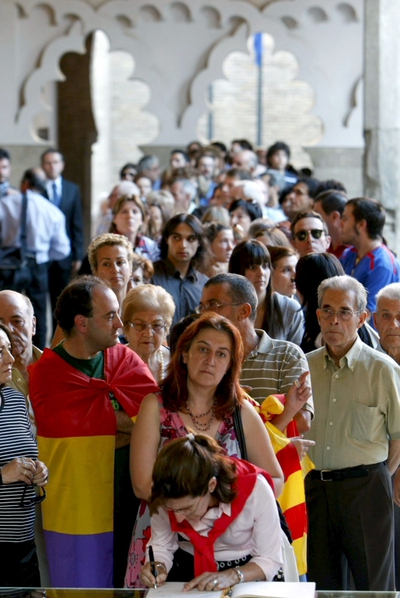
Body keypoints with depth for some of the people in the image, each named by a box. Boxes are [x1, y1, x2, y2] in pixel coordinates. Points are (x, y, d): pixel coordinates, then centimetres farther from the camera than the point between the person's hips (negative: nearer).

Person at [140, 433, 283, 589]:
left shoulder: (255, 490, -26)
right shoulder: (168, 496, -18)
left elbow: (270, 560, -15)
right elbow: (161, 545, -2)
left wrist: (232, 576, -31)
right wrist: (158, 567, -23)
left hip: (246, 572, -1)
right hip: (187, 570, 1)